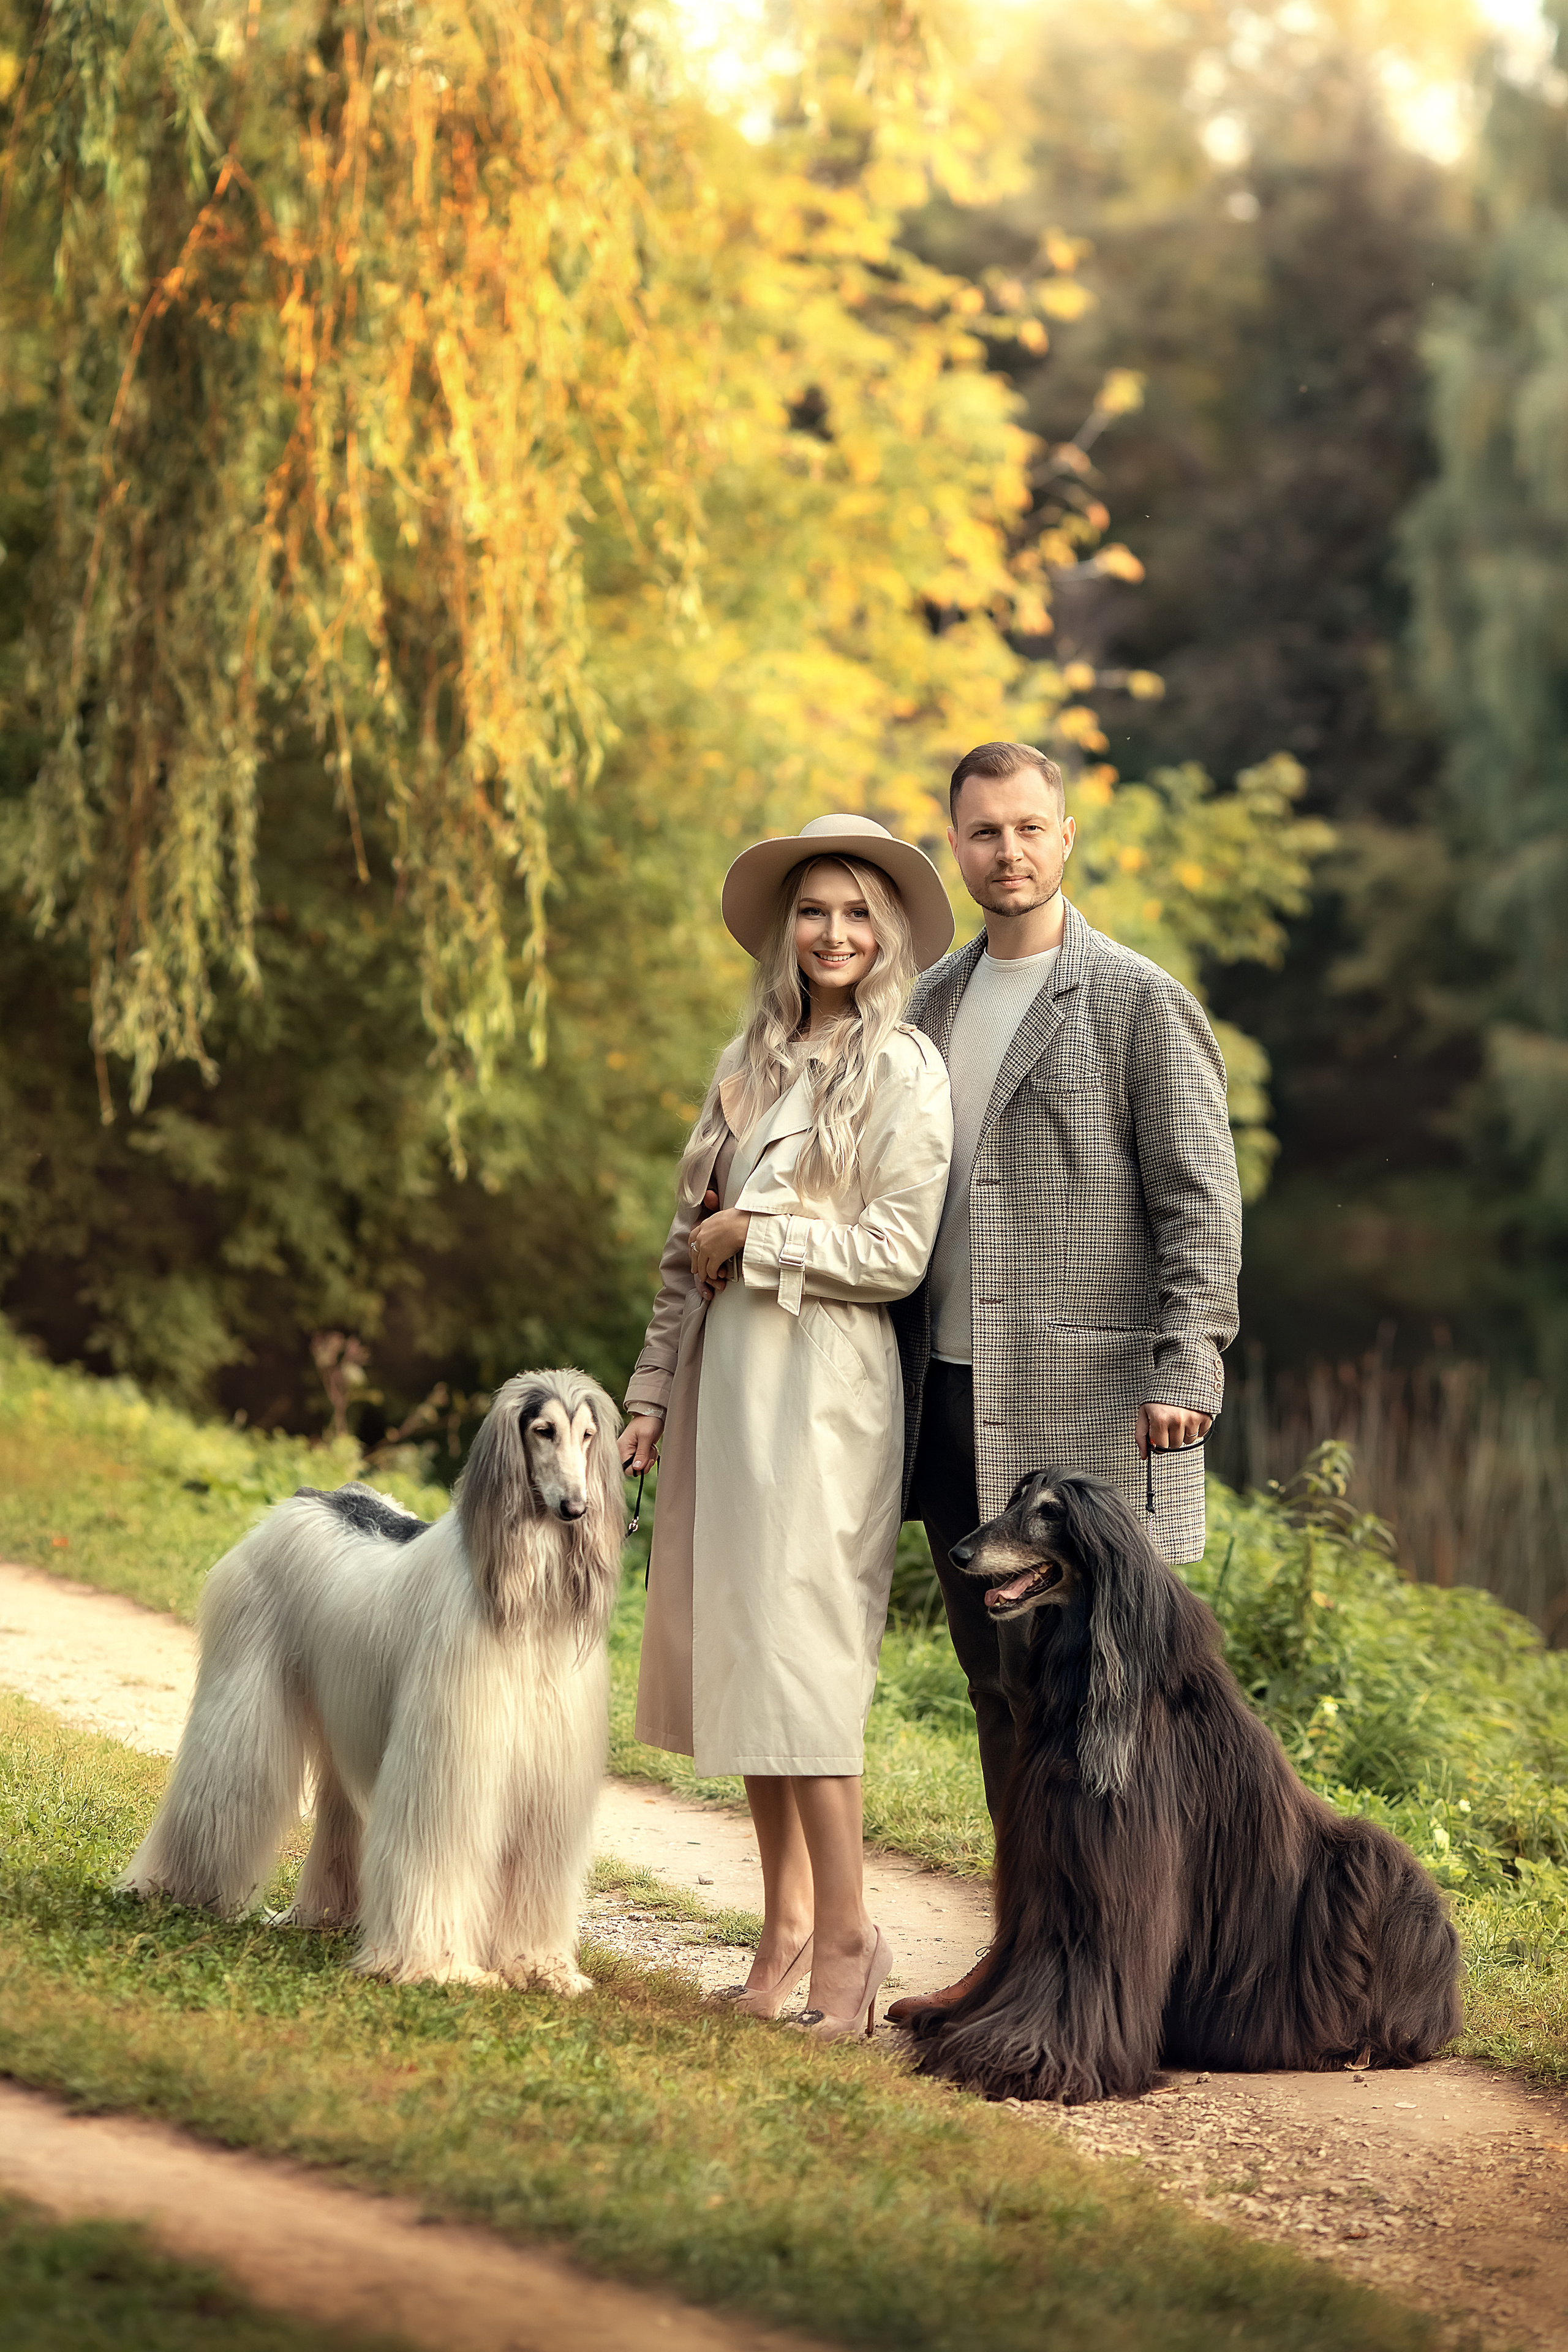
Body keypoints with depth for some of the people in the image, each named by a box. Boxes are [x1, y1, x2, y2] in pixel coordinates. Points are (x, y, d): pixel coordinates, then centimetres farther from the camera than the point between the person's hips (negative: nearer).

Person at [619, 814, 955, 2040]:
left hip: (823, 1378, -7)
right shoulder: (753, 1062, 17)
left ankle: (848, 1936, -4)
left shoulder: (904, 1068, -4)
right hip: (725, 1374, 7)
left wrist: (754, 1236, -6)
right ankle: (785, 1936, 12)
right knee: (738, 1652, 6)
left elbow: (898, 1251, -11)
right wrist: (655, 1389, 14)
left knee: (797, 1648, -11)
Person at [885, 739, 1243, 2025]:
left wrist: (1187, 1369, -16)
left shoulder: (1140, 1002, -3)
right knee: (998, 1690, 10)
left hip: (1084, 1400, -6)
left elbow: (1201, 1200, -7)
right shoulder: (934, 1003, 16)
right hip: (954, 1395, 6)